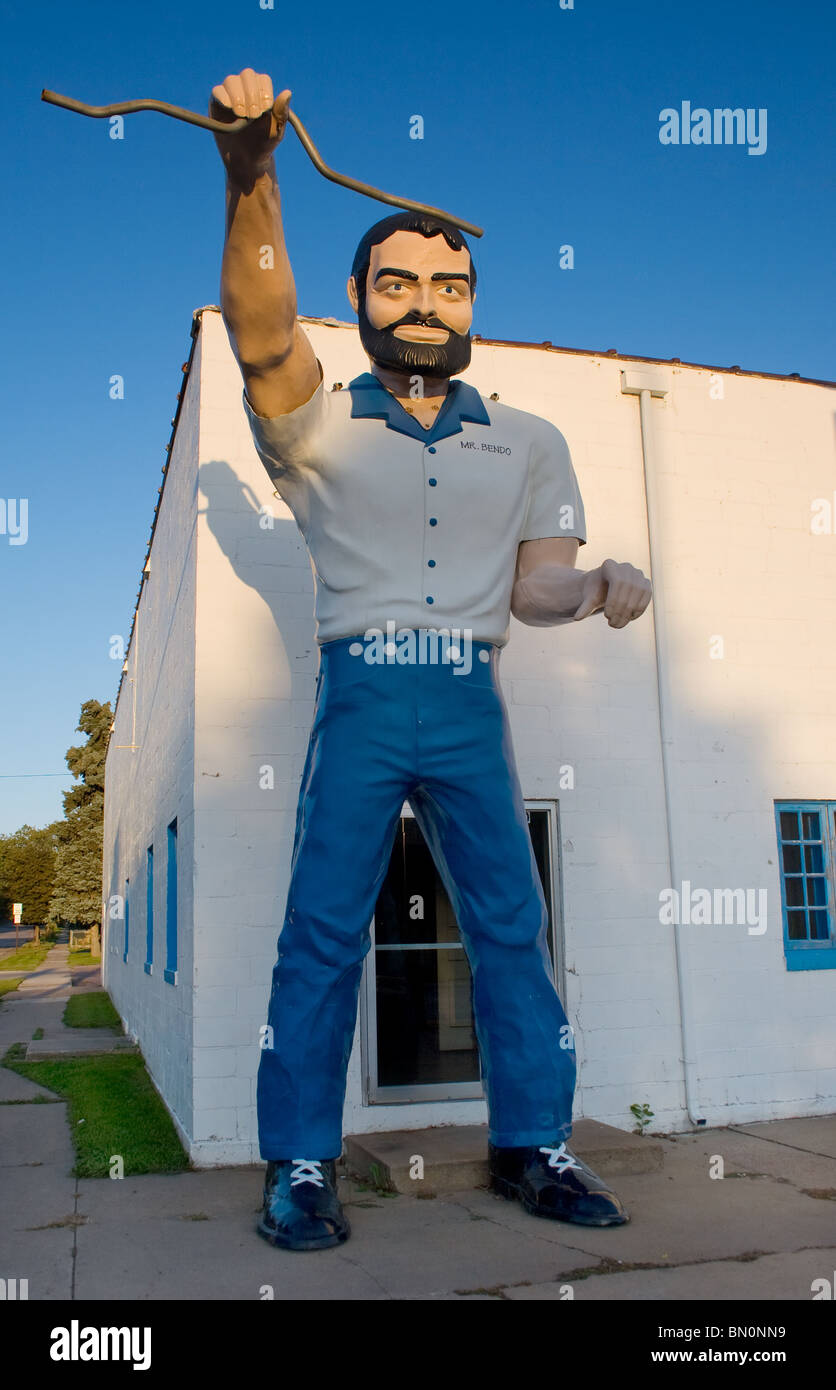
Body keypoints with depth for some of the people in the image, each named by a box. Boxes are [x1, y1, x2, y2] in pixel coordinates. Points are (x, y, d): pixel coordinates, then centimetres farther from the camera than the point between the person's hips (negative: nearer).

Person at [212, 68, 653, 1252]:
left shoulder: (531, 444, 15)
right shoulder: (319, 425, 8)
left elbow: (534, 584, 9)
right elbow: (260, 330, -11)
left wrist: (598, 587, -14)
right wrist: (250, 176, -26)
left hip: (473, 704, 2)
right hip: (360, 696, -2)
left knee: (512, 926, 4)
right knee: (323, 934, -2)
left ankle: (531, 1145, 18)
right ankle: (301, 1164, 10)